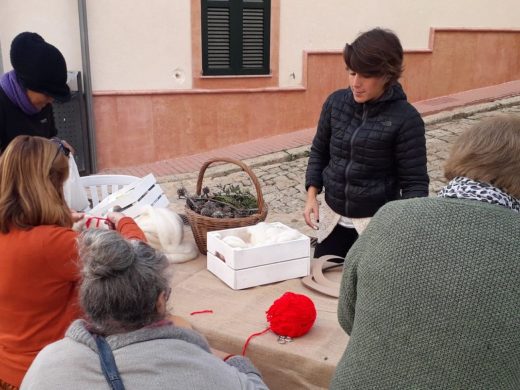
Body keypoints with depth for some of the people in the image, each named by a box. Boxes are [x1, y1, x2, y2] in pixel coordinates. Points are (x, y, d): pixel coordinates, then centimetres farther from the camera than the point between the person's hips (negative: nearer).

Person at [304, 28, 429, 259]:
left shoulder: (405, 118, -15)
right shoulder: (335, 102, -3)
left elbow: (415, 181, -12)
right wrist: (312, 195, -1)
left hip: (377, 222, -4)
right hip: (333, 217, 4)